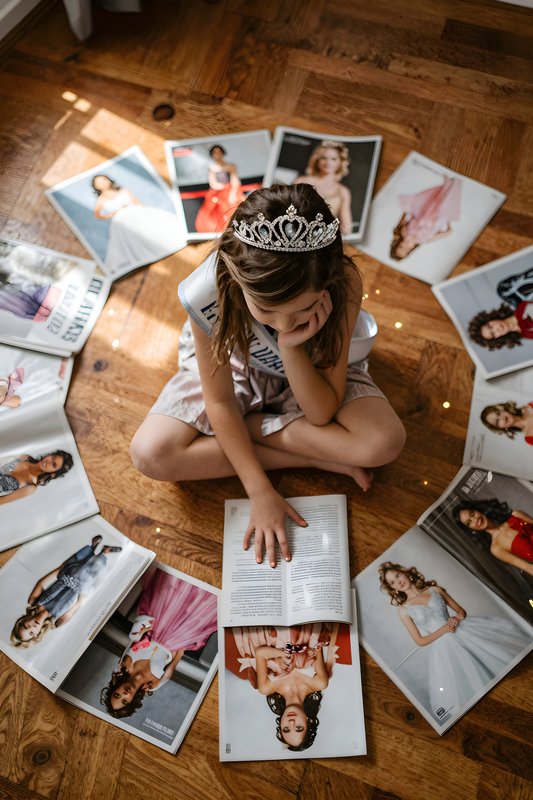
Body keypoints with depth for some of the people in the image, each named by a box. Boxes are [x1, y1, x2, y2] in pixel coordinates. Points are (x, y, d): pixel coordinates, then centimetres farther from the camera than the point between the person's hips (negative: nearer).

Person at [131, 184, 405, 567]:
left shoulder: (343, 283, -33)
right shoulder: (206, 292, -34)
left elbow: (323, 414, -25)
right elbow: (220, 402, -19)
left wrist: (290, 347, -42)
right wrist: (260, 492, -20)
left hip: (308, 371, 0)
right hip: (231, 368, 1)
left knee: (385, 443, -26)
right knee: (151, 454, -22)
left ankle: (248, 427, -10)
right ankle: (311, 459, -14)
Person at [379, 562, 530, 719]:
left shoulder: (435, 590, 7)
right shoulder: (403, 610, -1)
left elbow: (461, 611, 13)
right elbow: (420, 641, -2)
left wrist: (456, 618, -11)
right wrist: (444, 629, -13)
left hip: (464, 632, 3)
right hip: (443, 649, -3)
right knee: (467, 689, -12)